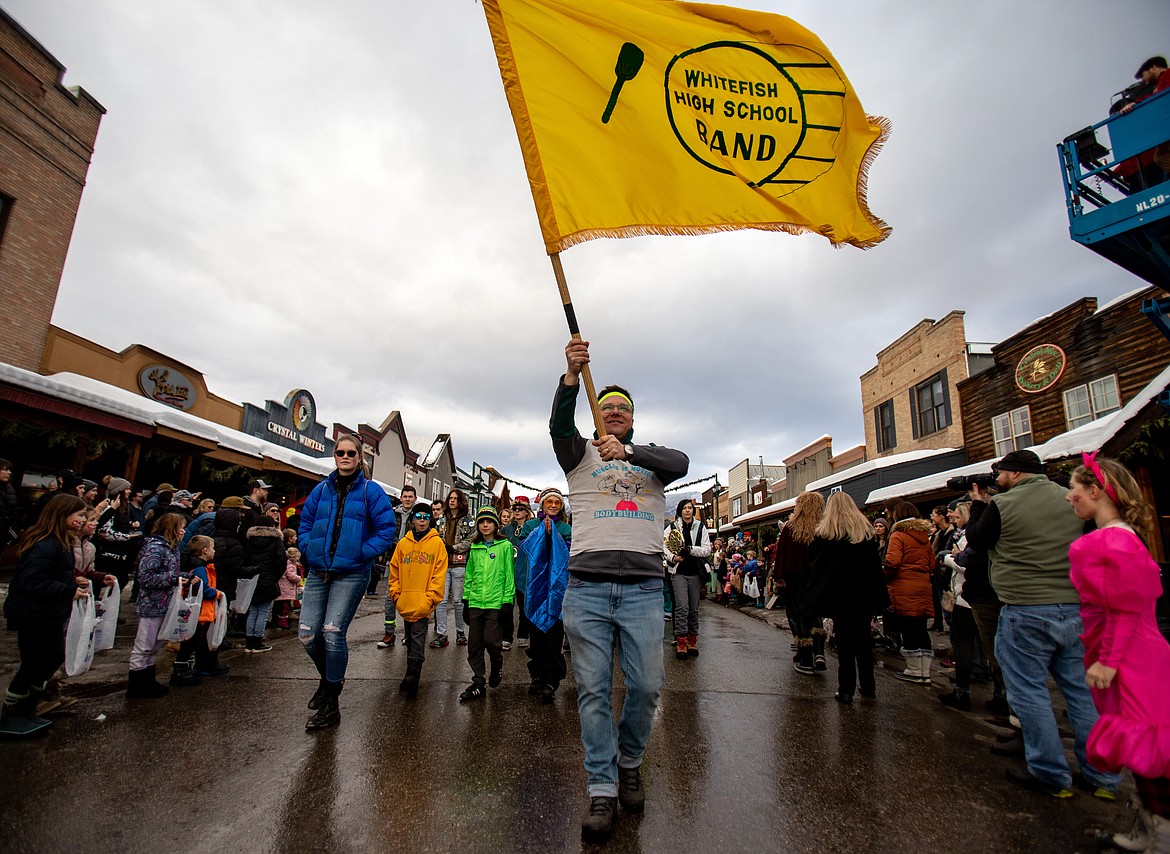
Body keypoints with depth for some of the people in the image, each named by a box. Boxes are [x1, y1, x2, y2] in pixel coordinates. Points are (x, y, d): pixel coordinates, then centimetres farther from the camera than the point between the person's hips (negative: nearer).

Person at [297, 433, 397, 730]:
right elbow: (305, 523, 17)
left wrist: (360, 554, -14)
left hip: (351, 574, -4)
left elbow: (386, 531, -7)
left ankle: (330, 704, 9)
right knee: (307, 634, 4)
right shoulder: (322, 489, 9)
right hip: (318, 572, 5)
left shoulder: (370, 492, -4)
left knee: (333, 633, -9)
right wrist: (310, 551, 2)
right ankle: (329, 678, 35)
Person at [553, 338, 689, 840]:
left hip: (643, 587, 1)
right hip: (586, 587, -1)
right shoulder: (581, 454, 13)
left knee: (647, 685, 2)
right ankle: (602, 789, 17)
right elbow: (559, 426, -9)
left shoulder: (651, 458, 17)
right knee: (593, 690, 2)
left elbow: (681, 463, -6)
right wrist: (571, 376, -26)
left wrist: (627, 452, -23)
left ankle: (629, 763, 30)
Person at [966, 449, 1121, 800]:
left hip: (1025, 612, -6)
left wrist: (979, 504, 15)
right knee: (1083, 691, 15)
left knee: (1029, 692, 6)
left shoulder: (1002, 504, -11)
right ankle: (1103, 776, 24)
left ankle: (1051, 775, 14)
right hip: (1075, 608, 6)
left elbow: (976, 540, 2)